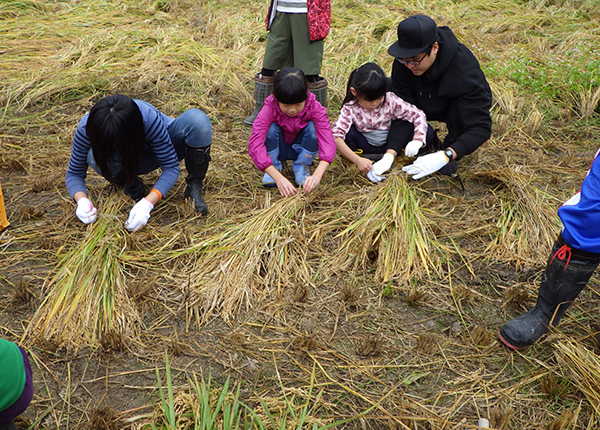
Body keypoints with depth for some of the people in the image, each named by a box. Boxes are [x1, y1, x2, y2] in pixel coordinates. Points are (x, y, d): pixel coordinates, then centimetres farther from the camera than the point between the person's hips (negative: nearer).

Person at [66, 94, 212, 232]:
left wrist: (148, 203, -46)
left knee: (196, 118, -34)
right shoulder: (86, 128, -30)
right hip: (136, 161, 2)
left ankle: (194, 187, -15)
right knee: (94, 156, -34)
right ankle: (138, 193, -9)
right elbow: (74, 173, -16)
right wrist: (82, 200, -38)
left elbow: (171, 167, -31)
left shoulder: (150, 119, -38)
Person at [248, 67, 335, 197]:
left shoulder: (314, 107, -27)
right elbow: (255, 144, -40)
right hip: (278, 149, -1)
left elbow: (327, 141, -36)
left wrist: (317, 175, -52)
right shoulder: (269, 109, -30)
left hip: (301, 149, 1)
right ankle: (274, 166, -8)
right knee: (272, 128, -31)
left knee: (312, 127, -29)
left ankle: (301, 167, -7)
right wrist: (278, 178, -51)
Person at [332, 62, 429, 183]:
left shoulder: (391, 100, -18)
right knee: (347, 132, -32)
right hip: (367, 146, -2)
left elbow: (418, 115, -15)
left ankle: (389, 157, -20)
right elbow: (336, 138, -34)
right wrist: (358, 160, -44)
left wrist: (417, 141, -32)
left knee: (427, 131, -21)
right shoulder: (350, 109, -21)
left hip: (391, 143, 2)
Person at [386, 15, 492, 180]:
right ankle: (430, 143, 2)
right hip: (430, 106, 5)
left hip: (461, 108, -4)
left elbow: (481, 126, -40)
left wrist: (444, 156, -53)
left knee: (459, 109, -41)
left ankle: (447, 149, -6)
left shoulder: (465, 70, -38)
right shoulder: (403, 62, -26)